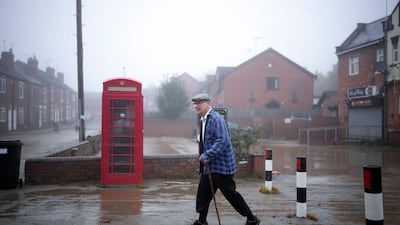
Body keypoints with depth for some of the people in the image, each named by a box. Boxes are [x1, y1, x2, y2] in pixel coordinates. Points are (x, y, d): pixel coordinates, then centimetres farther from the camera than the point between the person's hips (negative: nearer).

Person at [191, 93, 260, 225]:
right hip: (208, 166, 9)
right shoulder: (203, 120, 15)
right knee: (203, 194, 10)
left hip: (221, 166, -9)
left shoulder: (216, 119, -16)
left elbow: (222, 141, -26)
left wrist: (206, 155, -26)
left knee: (230, 194, -1)